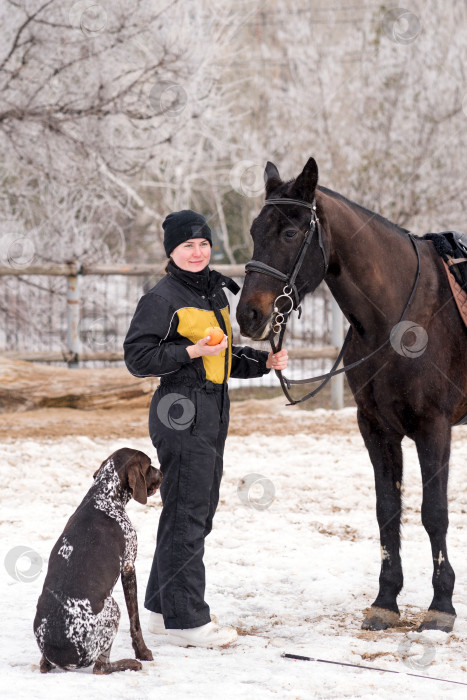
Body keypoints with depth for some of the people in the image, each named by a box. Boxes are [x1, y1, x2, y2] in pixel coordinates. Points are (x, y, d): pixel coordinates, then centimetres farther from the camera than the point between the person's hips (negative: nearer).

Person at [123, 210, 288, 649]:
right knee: (186, 513, -6)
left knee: (199, 512, 14)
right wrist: (191, 352, -23)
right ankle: (185, 619, -2)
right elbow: (137, 357, -14)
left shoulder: (215, 293, 16)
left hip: (213, 411, 9)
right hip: (182, 410, -9)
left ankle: (164, 607, 24)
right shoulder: (162, 298, -10)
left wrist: (264, 362, 8)